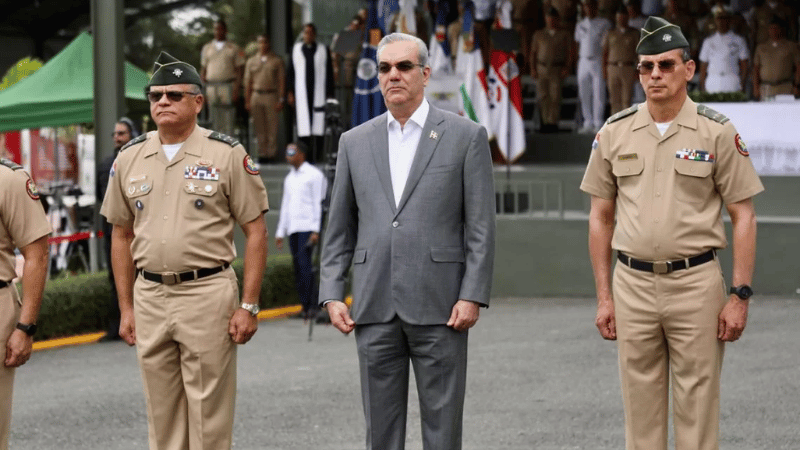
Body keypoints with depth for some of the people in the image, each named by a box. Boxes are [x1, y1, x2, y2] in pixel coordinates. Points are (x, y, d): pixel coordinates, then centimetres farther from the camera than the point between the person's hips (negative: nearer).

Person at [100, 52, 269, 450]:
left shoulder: (227, 155, -2)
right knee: (162, 417, 10)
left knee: (209, 417, -3)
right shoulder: (130, 158, 10)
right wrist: (126, 307, 11)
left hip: (207, 293, -4)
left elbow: (256, 231, -3)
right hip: (149, 295, 4)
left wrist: (249, 305, -8)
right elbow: (121, 236, 16)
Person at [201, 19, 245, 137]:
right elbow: (203, 70, 15)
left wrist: (236, 90, -8)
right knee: (216, 121, 2)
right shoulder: (207, 48, 15)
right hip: (211, 86, 3)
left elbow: (239, 70, 3)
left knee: (228, 121, -7)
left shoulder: (234, 48, 7)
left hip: (228, 87, -3)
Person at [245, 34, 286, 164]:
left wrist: (281, 100, -5)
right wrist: (247, 101, 8)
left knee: (272, 126, -3)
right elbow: (248, 82, 14)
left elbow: (282, 81, 3)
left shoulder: (277, 61, 5)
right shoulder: (251, 61, 13)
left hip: (271, 95, -2)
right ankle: (262, 152, 7)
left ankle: (272, 153, 2)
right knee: (259, 127, 2)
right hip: (256, 96, 2)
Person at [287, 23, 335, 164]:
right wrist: (290, 93, 4)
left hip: (319, 93, -1)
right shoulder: (296, 49, 8)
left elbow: (329, 74, 6)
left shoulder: (323, 50, 5)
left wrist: (330, 95, 1)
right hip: (301, 93, 1)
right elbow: (291, 72, 10)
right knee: (303, 124, -4)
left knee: (319, 124, -3)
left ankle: (316, 155, 1)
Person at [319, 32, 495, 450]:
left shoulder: (465, 136, 2)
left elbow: (481, 226, -2)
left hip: (439, 306, -3)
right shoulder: (355, 142, 12)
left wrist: (472, 296, -9)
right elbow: (339, 228, 14)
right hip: (375, 306, 3)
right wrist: (332, 294, 4)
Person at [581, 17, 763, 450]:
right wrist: (603, 296, 7)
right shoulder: (614, 133, 6)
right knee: (641, 412, 6)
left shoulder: (717, 132, -2)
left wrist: (739, 296, -8)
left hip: (696, 282, -3)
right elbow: (600, 217, 11)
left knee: (697, 409, -1)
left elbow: (743, 216, -1)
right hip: (633, 283, 3)